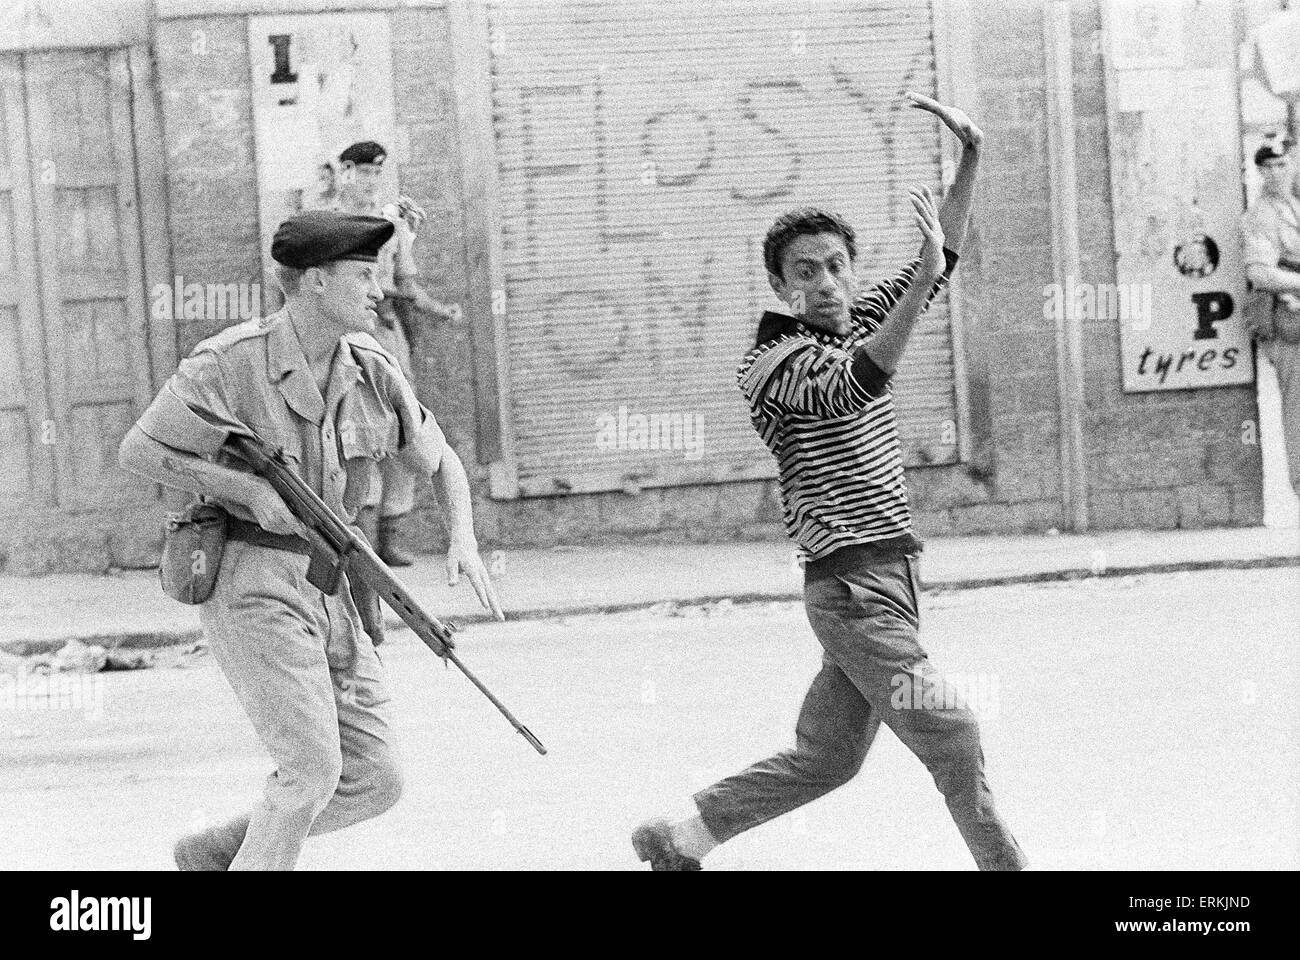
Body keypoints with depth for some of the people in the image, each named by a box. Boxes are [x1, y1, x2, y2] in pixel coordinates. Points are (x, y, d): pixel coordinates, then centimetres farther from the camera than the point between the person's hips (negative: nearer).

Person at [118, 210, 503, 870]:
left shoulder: (372, 373, 4)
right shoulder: (232, 362, -13)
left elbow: (439, 461, 16)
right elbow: (139, 452, -9)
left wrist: (463, 540, -4)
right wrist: (252, 491, -17)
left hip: (326, 591, 7)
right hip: (250, 586, -7)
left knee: (375, 783, 4)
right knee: (313, 770, -15)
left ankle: (216, 853, 20)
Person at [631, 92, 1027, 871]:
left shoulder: (861, 323, 13)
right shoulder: (774, 361, -11)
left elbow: (941, 261, 10)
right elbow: (851, 387, -31)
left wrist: (970, 163, -4)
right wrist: (924, 281, -42)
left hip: (888, 577, 9)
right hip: (852, 580, -9)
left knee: (824, 759, 14)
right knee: (951, 735, -11)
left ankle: (677, 839, 23)